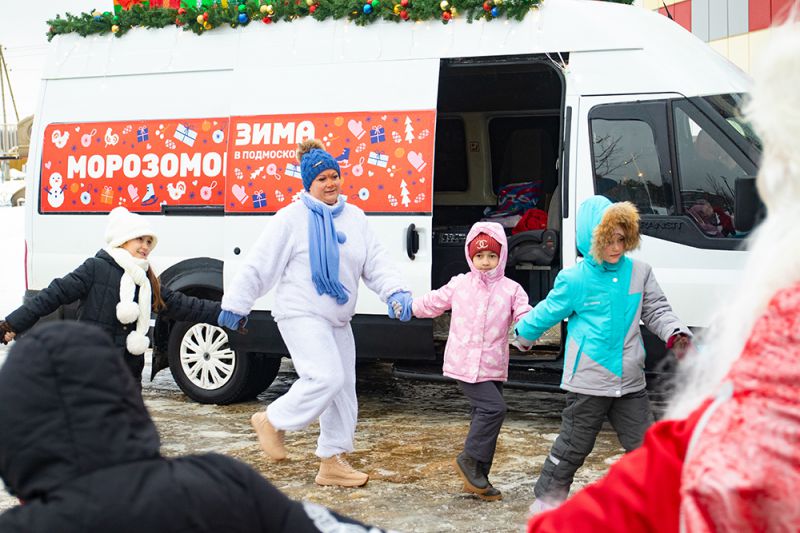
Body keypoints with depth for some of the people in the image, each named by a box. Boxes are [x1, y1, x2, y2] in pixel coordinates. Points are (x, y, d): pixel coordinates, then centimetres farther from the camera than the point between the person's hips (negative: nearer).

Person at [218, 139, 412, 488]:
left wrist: (396, 292, -11)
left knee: (343, 391, 9)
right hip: (301, 315, -7)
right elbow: (259, 265, -6)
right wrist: (235, 303, -5)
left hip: (338, 320, 7)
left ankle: (333, 463, 20)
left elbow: (376, 263, 6)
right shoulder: (292, 218, -8)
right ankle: (273, 421, -2)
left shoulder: (354, 218, 9)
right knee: (326, 377, -23)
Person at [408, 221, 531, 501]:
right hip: (464, 364, -3)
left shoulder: (511, 289, 2)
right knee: (494, 407, -18)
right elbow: (433, 303, 16)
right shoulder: (459, 284, 3)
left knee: (484, 415, 10)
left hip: (493, 367, 3)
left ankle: (477, 478, 21)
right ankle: (470, 459, -2)